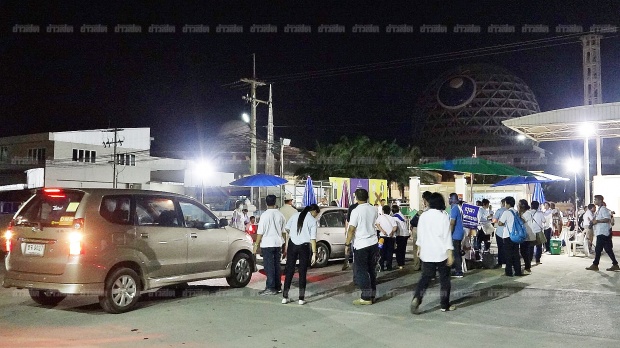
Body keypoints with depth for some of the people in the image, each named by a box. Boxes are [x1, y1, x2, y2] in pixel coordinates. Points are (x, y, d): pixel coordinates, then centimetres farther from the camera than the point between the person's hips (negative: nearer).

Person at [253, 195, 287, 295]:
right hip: (278, 243, 5)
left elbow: (260, 232, -12)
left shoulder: (265, 215, -12)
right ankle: (278, 286, 19)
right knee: (276, 265, 13)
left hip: (267, 244, -5)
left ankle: (270, 288, -2)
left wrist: (256, 244, -5)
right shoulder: (280, 215, 3)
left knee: (269, 266, -1)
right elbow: (284, 231, 10)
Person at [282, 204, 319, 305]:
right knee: (302, 272, 7)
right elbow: (313, 239, -7)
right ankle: (301, 298, 10)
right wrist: (314, 253, -4)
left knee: (289, 271, 8)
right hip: (304, 246, -3)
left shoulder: (295, 216, 8)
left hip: (292, 245, 3)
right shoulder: (312, 220, -2)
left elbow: (287, 230, 5)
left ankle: (285, 297, 10)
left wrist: (286, 247, 10)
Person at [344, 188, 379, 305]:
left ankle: (366, 297, 0)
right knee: (371, 270, 14)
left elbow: (351, 230, -16)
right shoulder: (374, 209, 5)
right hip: (373, 243, 6)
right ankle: (372, 295, 19)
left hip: (361, 244, -6)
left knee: (361, 271, 0)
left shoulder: (356, 211, -14)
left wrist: (347, 244, -8)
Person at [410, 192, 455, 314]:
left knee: (425, 277, 9)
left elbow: (420, 234, 12)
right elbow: (447, 236, -12)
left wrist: (419, 248, 25)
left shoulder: (423, 216, 3)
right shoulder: (443, 216, -10)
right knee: (444, 279, 10)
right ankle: (445, 305, 17)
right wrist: (450, 254, -11)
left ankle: (416, 299, -13)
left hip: (426, 253, 4)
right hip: (441, 253, -3)